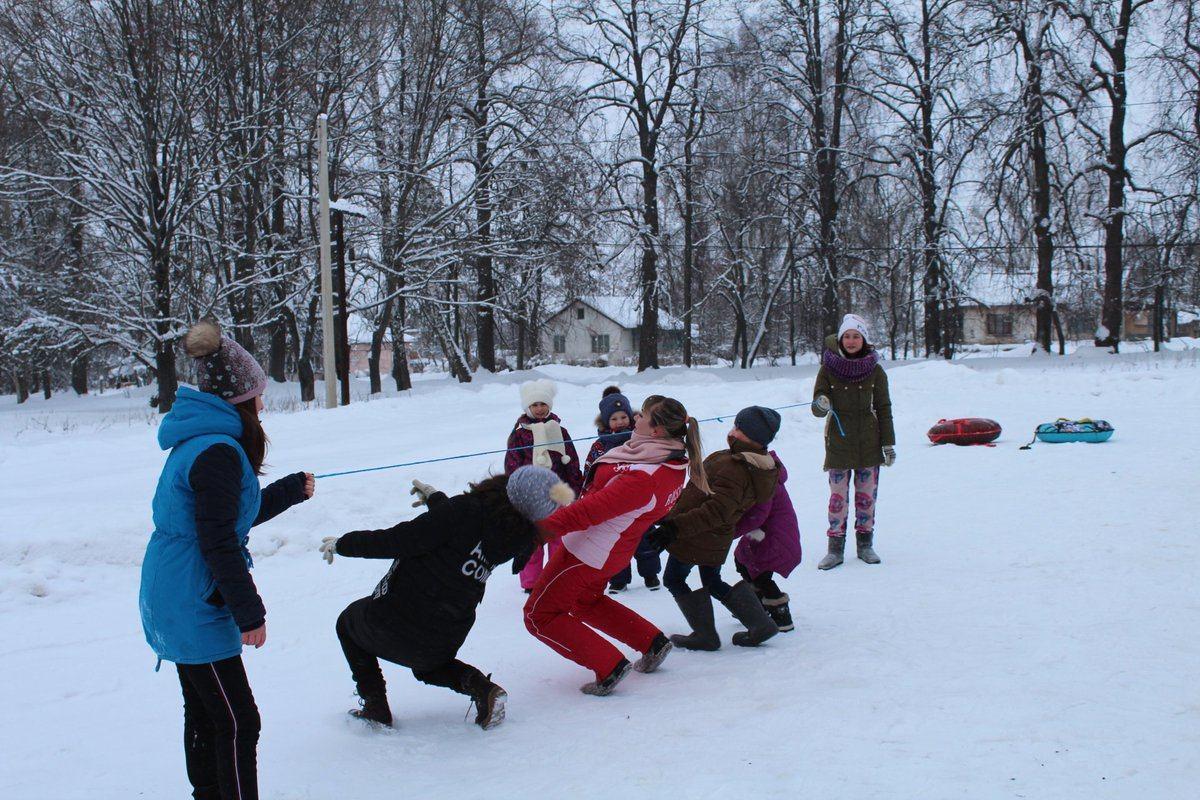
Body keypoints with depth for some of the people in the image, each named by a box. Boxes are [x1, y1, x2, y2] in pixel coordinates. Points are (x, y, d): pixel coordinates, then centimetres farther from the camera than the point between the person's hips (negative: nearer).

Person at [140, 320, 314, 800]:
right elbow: (218, 542, -23)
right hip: (194, 611, -10)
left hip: (171, 604, 10)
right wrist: (250, 612, -17)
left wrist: (290, 491, 31)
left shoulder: (199, 441, 10)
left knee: (205, 716, 20)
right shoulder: (217, 451, -21)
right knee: (238, 723, -3)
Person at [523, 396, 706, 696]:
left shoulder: (642, 478, -34)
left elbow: (587, 512, -31)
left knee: (539, 616, 6)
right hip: (615, 551, 9)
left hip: (588, 551, -9)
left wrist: (540, 527, -25)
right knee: (585, 601, 33)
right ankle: (652, 642, 29)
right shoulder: (676, 462, -6)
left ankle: (608, 667, 1)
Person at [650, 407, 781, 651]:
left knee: (674, 579, 11)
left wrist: (675, 527, -31)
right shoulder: (765, 468, 4)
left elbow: (717, 511, -33)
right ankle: (760, 624, 22)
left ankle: (705, 634, 13)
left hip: (696, 537, -9)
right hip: (718, 540, 9)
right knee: (712, 582, 26)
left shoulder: (734, 469, -28)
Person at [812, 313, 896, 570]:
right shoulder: (828, 369, -2)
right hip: (838, 442, -1)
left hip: (868, 443, 1)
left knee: (867, 495, 6)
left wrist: (888, 443, 3)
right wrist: (821, 405, -26)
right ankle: (835, 548, 6)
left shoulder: (874, 370, 1)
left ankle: (865, 545, 18)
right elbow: (818, 407, -2)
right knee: (838, 496, -2)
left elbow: (884, 408, 6)